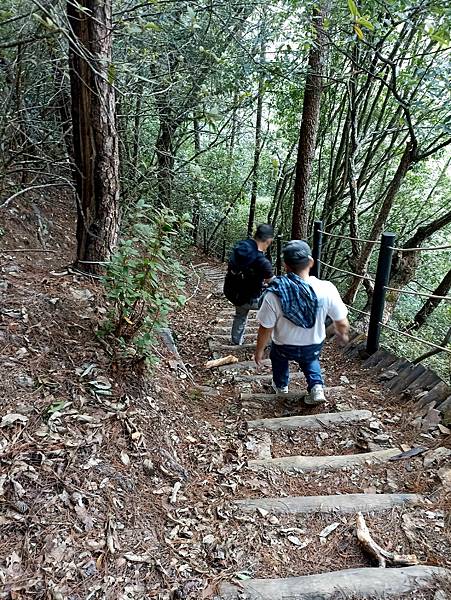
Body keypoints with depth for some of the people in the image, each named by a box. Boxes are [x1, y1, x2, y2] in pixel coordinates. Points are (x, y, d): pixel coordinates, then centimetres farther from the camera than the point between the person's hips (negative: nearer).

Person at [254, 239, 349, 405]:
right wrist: (343, 335, 9)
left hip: (284, 348, -1)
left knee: (278, 356, 35)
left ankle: (281, 385, 55)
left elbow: (265, 329, -20)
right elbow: (342, 323, -15)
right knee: (309, 359, 37)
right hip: (314, 346, 1)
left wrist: (259, 350, -2)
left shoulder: (274, 294, -31)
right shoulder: (326, 289, -27)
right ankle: (316, 386, 20)